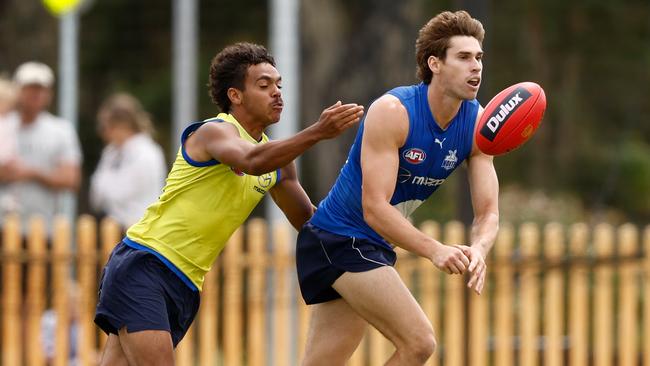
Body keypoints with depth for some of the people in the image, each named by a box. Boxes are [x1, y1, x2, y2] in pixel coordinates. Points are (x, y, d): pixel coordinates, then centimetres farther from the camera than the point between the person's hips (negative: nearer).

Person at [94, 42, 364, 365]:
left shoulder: (276, 158, 13)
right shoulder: (215, 131, -12)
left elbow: (307, 219, 24)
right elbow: (252, 161, -35)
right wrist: (317, 132, -43)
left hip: (183, 287, 8)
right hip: (144, 264, -8)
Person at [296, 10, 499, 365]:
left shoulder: (477, 123, -3)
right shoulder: (392, 111, -23)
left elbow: (488, 212, -5)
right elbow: (374, 208, -28)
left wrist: (477, 250, -28)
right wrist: (435, 250, -39)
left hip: (374, 246, 8)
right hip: (339, 238, -8)